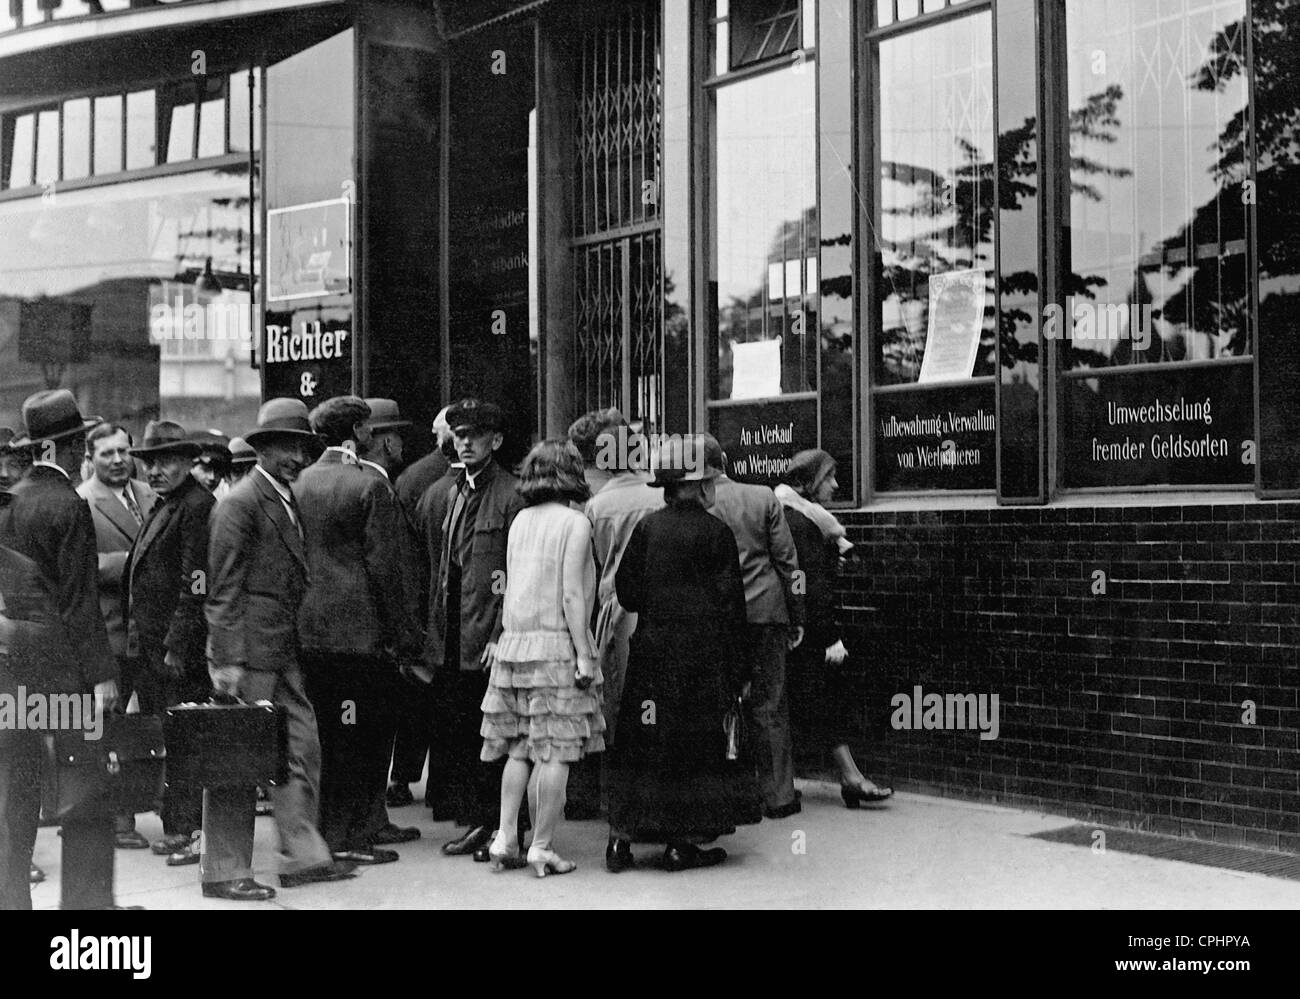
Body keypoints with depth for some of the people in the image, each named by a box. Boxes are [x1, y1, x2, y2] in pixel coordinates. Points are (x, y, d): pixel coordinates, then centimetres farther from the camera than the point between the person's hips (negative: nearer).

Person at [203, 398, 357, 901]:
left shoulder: (290, 501, 16)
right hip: (248, 652, -9)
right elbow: (225, 588, -14)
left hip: (284, 651, 9)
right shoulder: (240, 503, -11)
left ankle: (303, 857, 19)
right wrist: (228, 660, -18)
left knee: (302, 748, 10)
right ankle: (224, 872, 7)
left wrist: (300, 641, 16)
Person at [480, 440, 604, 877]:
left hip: (514, 643, 6)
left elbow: (512, 587, 11)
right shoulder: (573, 522, -8)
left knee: (519, 748, 13)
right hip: (556, 644, -6)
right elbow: (572, 595, -13)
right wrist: (584, 656, -11)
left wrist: (514, 636, 16)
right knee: (555, 752, -1)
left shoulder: (520, 520, 10)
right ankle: (542, 848, 1)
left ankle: (505, 839, 11)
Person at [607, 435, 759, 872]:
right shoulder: (715, 533, -8)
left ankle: (622, 835, 8)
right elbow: (729, 605, -7)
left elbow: (627, 592, 2)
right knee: (693, 743, 4)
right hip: (699, 657, -4)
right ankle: (681, 843, 6)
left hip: (650, 651, 4)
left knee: (641, 743, 10)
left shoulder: (647, 526, 2)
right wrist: (734, 670, -1)